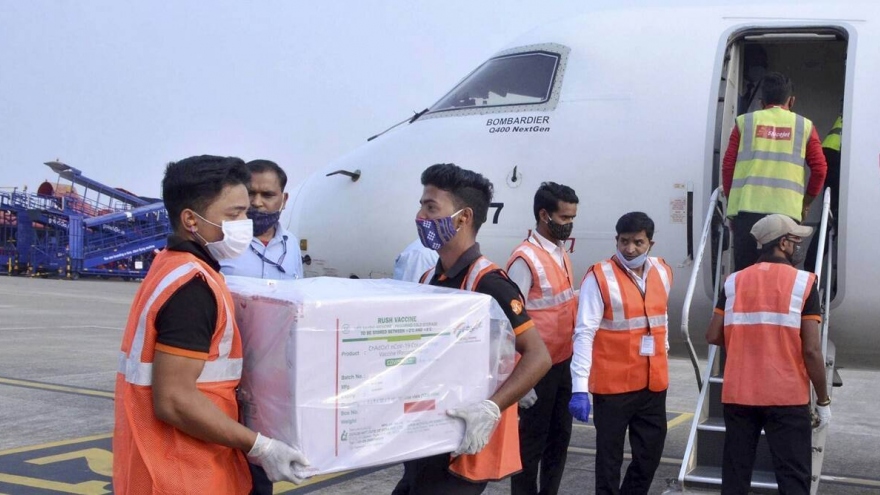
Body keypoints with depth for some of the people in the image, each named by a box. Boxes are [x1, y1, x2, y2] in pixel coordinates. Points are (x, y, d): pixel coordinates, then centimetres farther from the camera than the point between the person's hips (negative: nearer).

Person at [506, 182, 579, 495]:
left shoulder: (561, 253, 9)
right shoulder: (525, 259, -17)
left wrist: (575, 357, 12)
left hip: (563, 363, 8)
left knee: (560, 436, 16)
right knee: (532, 440, 4)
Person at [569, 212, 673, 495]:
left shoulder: (662, 272, 5)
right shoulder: (599, 277, -13)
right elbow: (585, 333, -18)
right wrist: (579, 387, -24)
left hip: (654, 382, 6)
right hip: (613, 384, -5)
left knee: (651, 452, 15)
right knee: (610, 454, 6)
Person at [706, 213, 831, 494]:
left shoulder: (734, 281, 4)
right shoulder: (803, 283, -6)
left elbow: (713, 336, 2)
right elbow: (812, 350, -9)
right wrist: (823, 401, 0)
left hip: (738, 395, 3)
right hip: (787, 397, -3)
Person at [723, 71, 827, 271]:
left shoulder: (744, 122, 12)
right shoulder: (804, 126, 13)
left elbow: (728, 166, 8)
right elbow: (819, 168, 8)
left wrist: (731, 201, 17)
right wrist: (806, 203, 20)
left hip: (746, 208, 0)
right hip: (786, 210, 0)